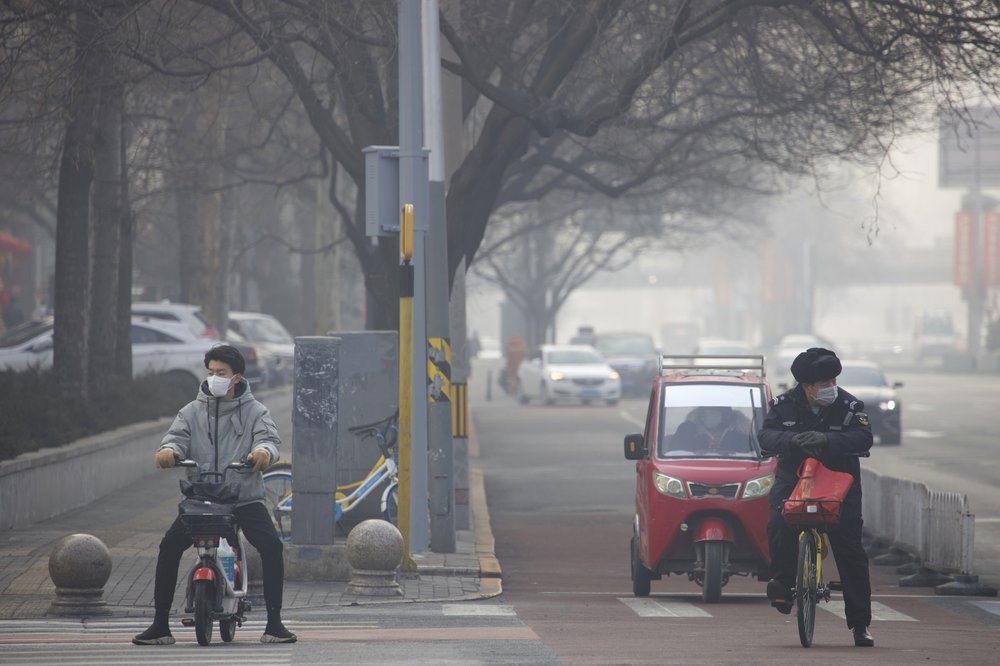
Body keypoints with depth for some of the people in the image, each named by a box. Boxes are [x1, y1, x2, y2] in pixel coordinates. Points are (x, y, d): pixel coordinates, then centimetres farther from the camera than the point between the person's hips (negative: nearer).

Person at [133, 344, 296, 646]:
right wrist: (169, 449, -30)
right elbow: (178, 435, -4)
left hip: (245, 498, -1)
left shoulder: (254, 411, 5)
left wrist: (264, 451, -36)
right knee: (170, 544, -16)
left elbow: (269, 437, -11)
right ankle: (160, 624, -7)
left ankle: (274, 623, -13)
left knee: (271, 544, -22)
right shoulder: (193, 411, 10)